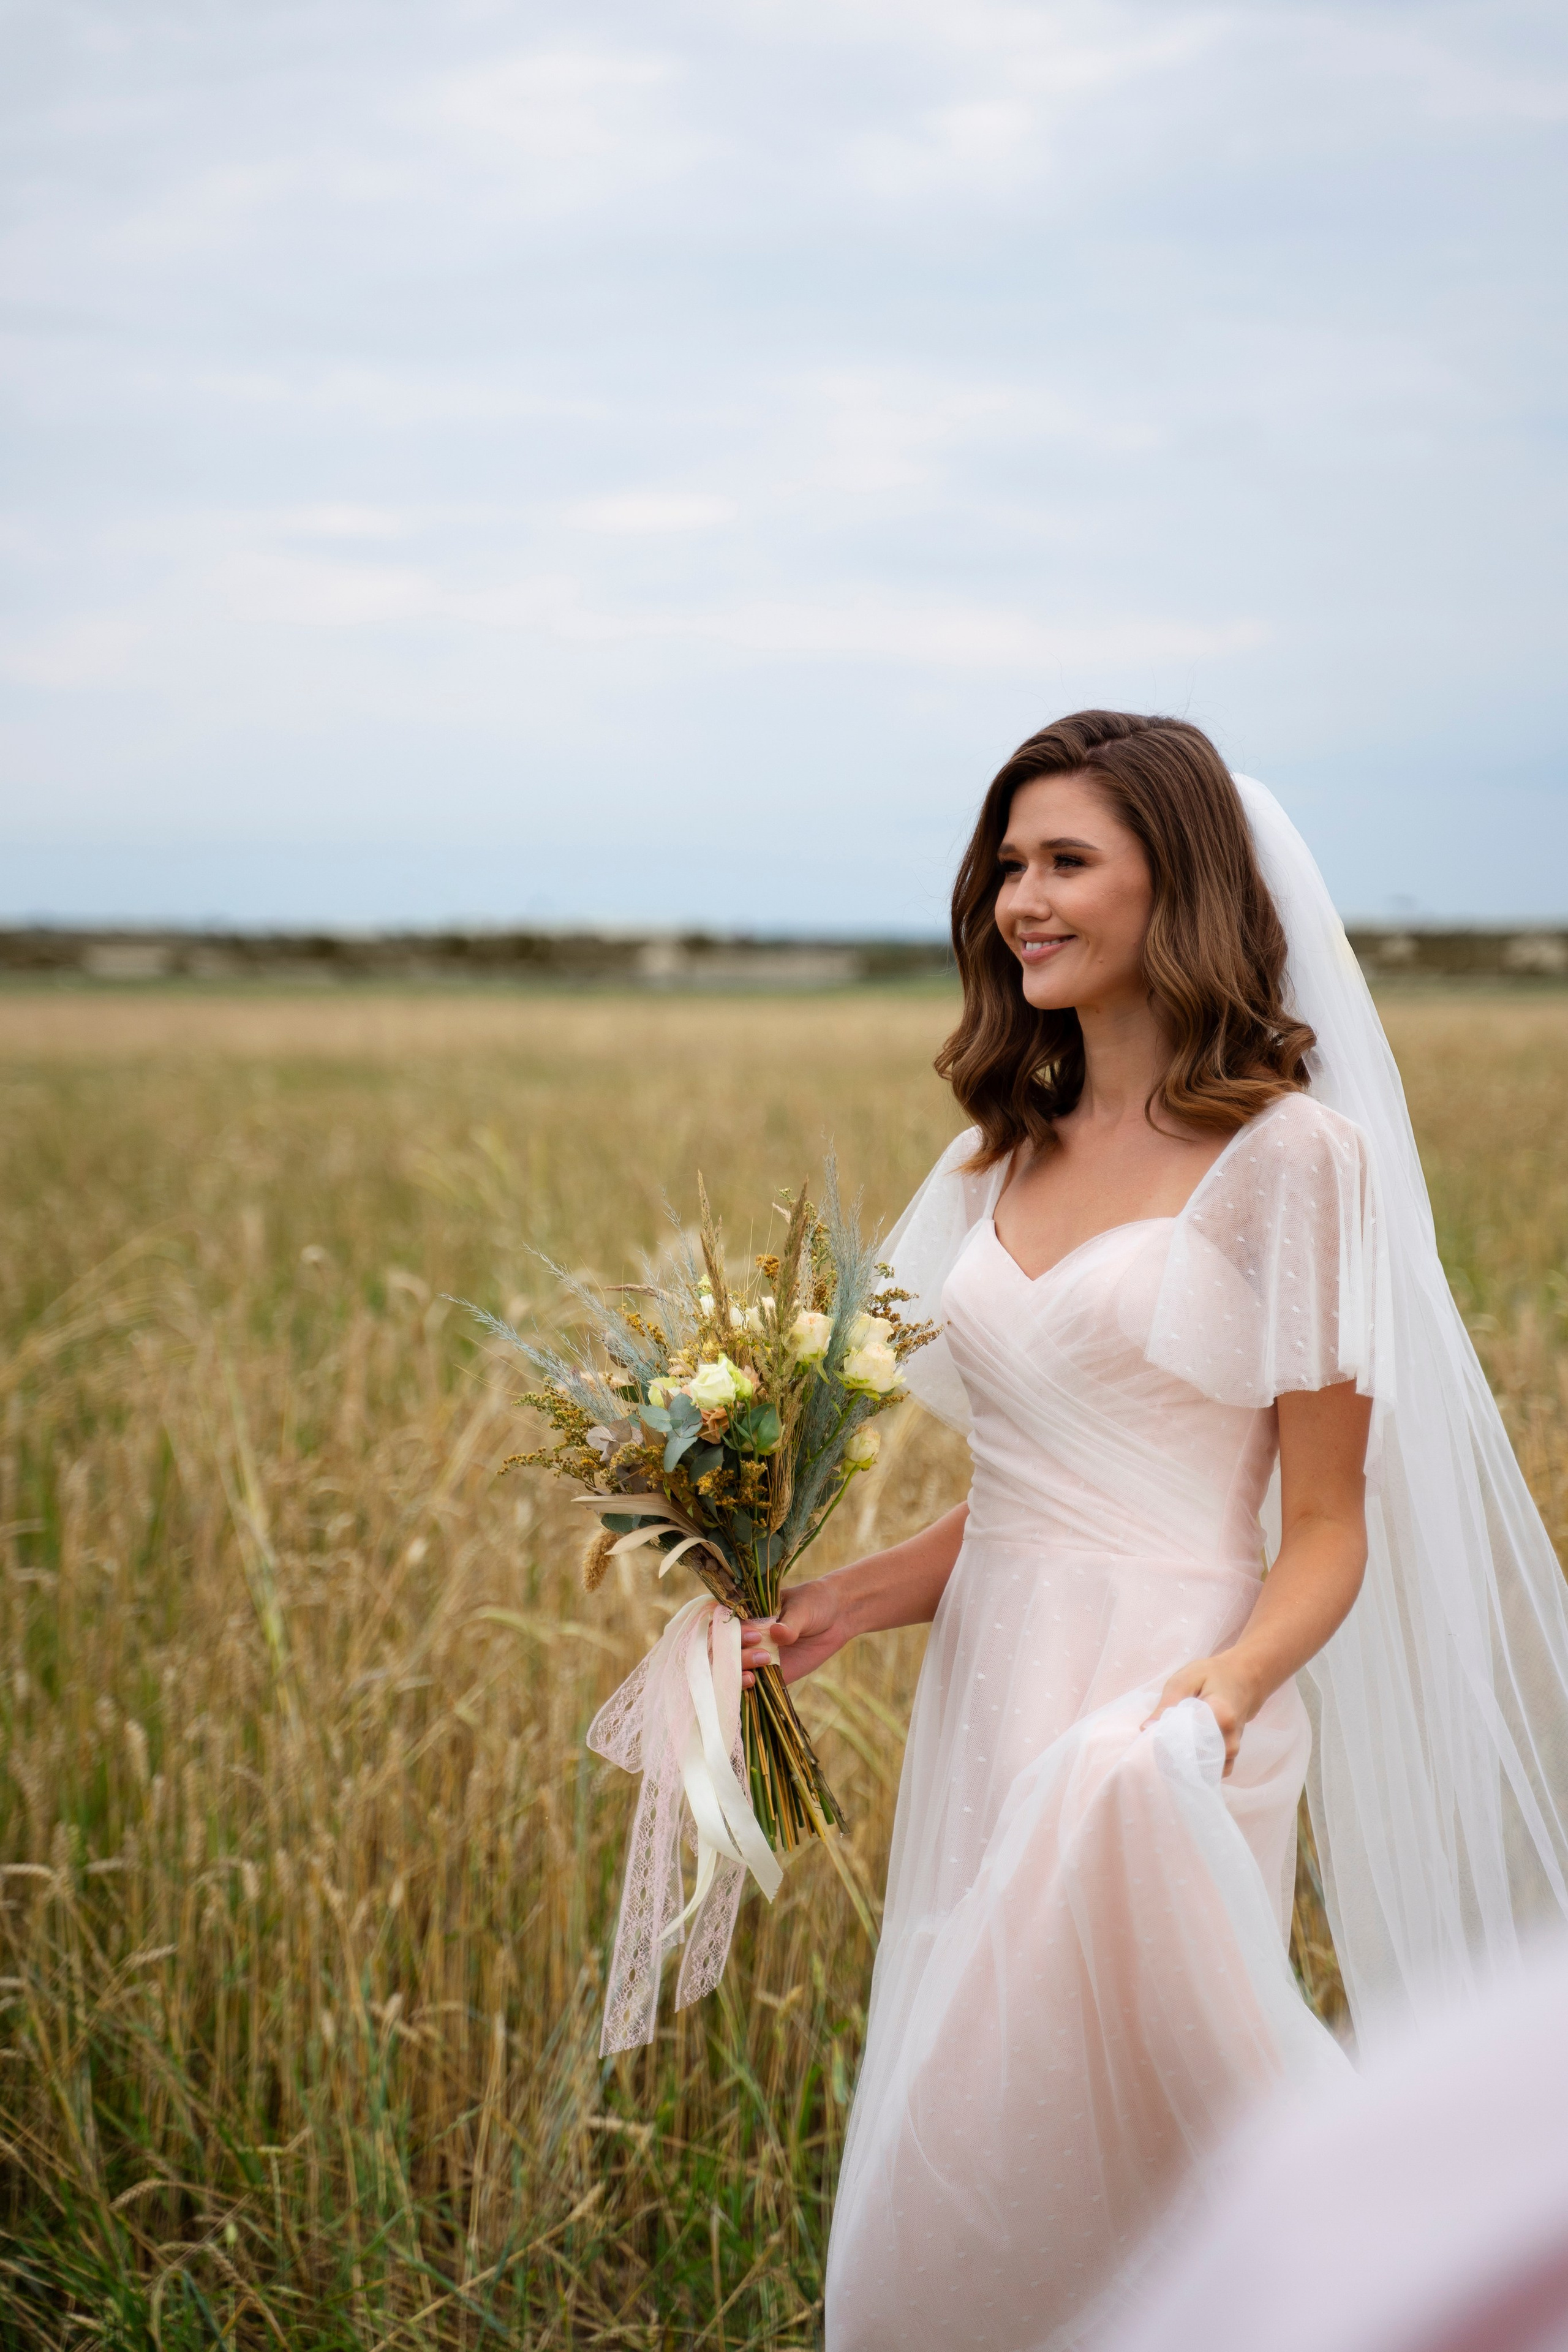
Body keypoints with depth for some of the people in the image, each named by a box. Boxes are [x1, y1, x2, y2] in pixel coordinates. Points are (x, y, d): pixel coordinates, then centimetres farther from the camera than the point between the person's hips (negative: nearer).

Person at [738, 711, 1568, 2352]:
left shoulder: (1289, 1154, -8)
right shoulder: (1002, 1160, 11)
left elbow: (1327, 1530, -8)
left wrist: (1226, 1686, -25)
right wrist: (846, 1602, 0)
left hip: (1157, 1741, -7)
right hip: (987, 1709, 7)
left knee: (1098, 2191, -1)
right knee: (951, 2212, 12)